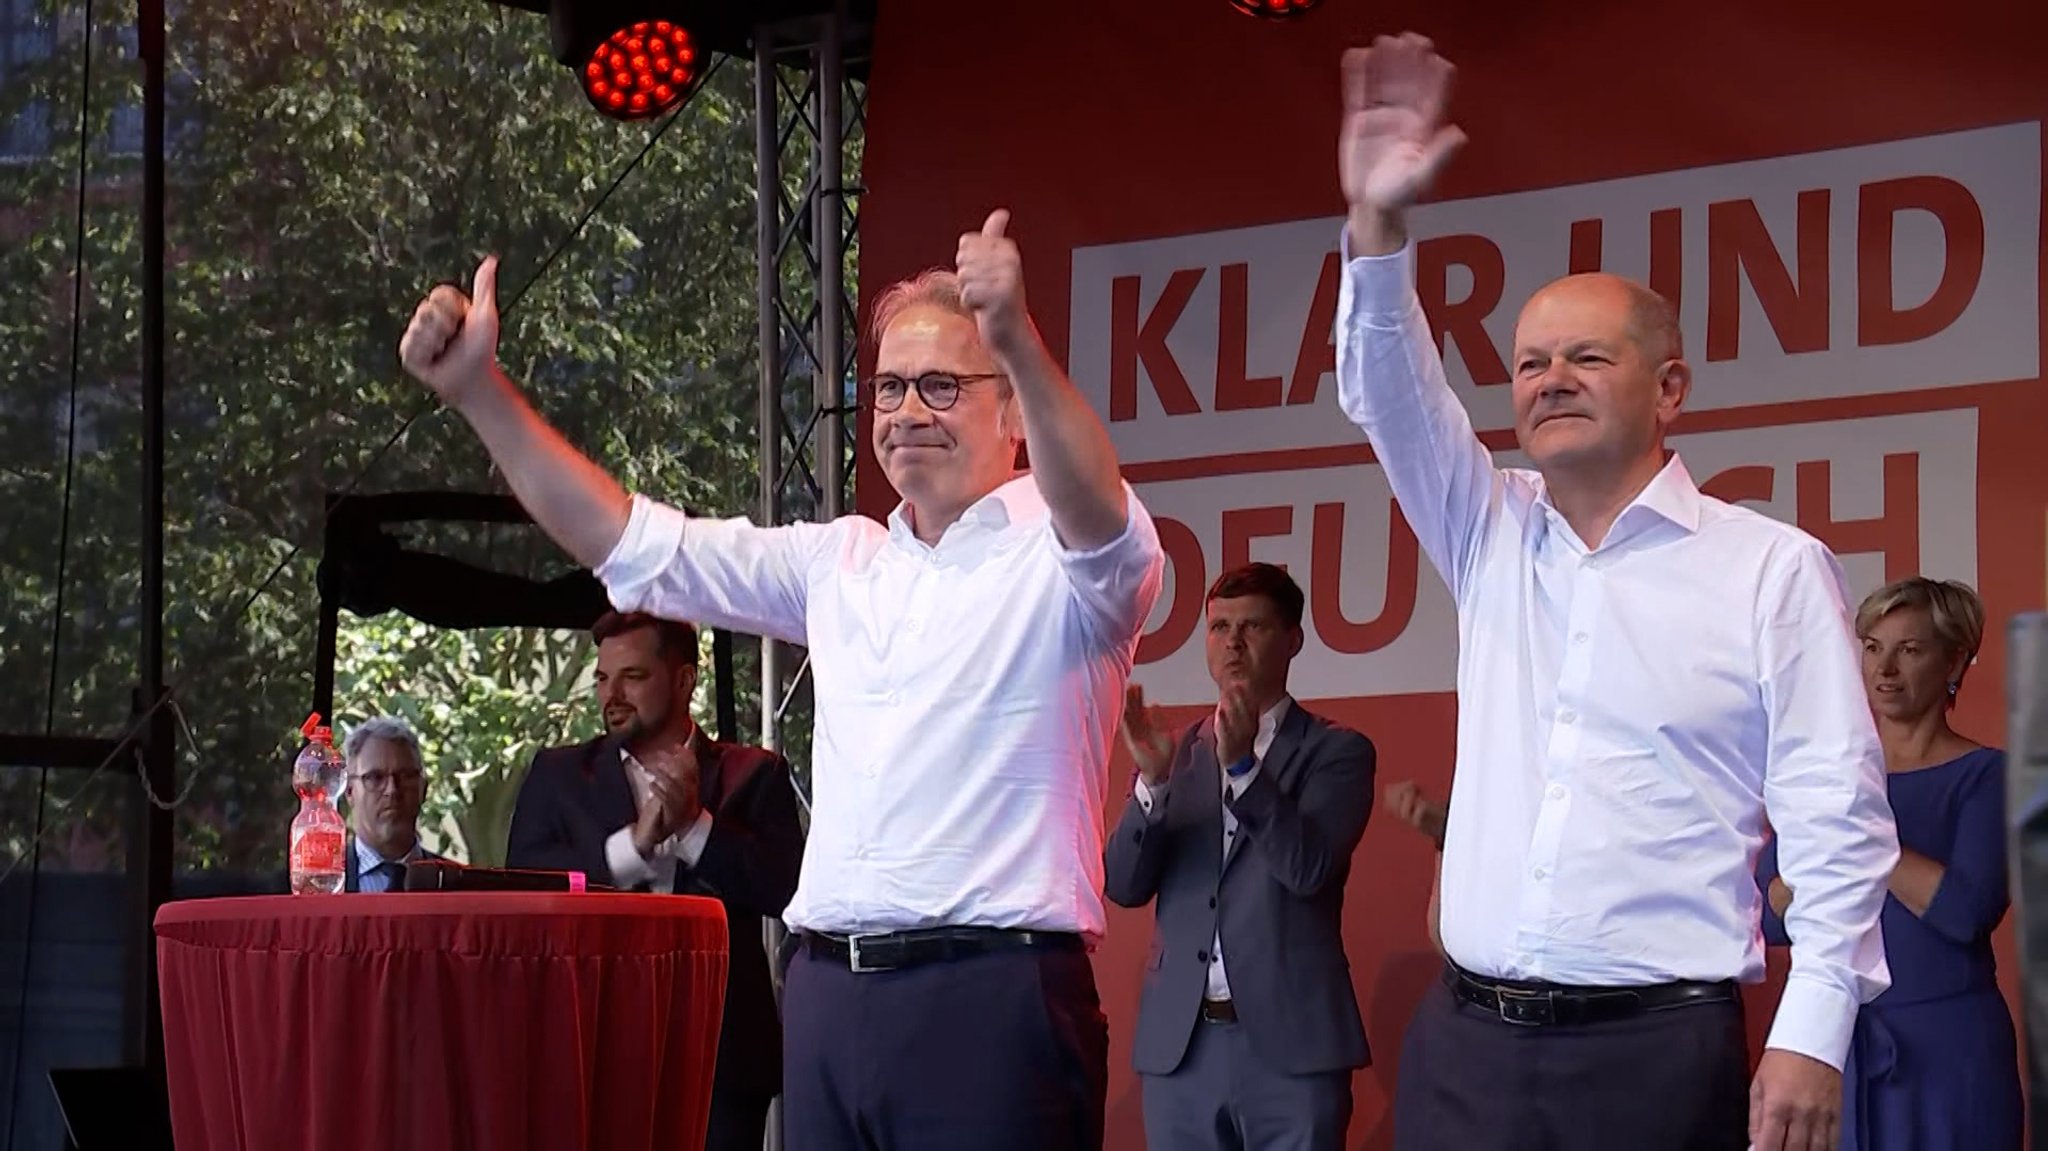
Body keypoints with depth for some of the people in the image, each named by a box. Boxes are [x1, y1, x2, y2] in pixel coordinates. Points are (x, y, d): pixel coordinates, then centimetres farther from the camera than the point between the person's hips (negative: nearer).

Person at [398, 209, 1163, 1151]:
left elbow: (1101, 519, -24)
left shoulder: (1059, 553, 0)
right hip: (829, 991, 6)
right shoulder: (838, 562, 17)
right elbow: (632, 545, 17)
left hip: (993, 996, -6)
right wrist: (477, 390, 8)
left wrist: (1020, 340, -41)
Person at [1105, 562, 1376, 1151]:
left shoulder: (1336, 751, 3)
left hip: (1290, 1042, -3)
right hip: (1179, 1043, 3)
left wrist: (1242, 766, -23)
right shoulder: (1178, 753, 12)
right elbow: (1123, 886, 3)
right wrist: (1152, 780, -12)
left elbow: (1309, 868, -12)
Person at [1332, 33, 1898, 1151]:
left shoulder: (1774, 570, -1)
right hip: (1465, 1045, 4)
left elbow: (1836, 822, -2)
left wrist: (1811, 1036, -9)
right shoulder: (1491, 536, 14)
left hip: (1659, 1055, -4)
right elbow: (1391, 397, 2)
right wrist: (1377, 230, -15)